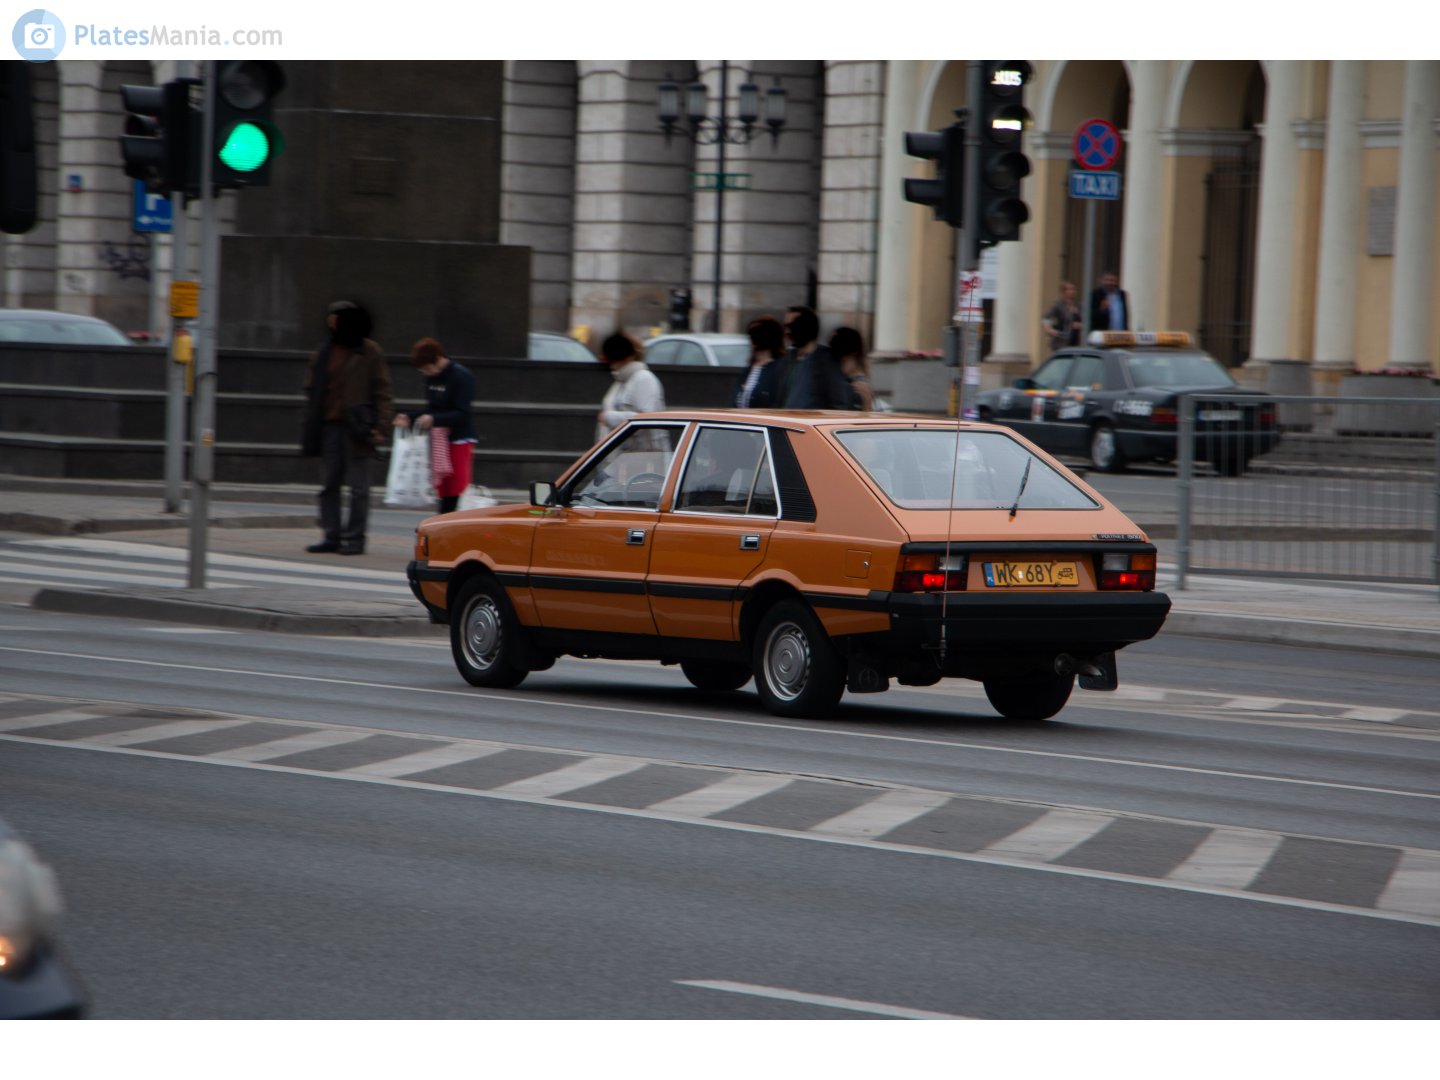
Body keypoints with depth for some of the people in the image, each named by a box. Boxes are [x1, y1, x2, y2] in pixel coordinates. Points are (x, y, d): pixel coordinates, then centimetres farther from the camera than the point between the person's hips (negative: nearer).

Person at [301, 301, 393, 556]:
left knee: (358, 487, -2)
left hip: (356, 429, -5)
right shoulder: (324, 353, 13)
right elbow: (311, 389, 17)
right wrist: (310, 427, 9)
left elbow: (382, 392, -2)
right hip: (329, 427, 5)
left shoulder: (370, 353, 0)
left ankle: (355, 538, 2)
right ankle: (331, 537, 12)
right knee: (329, 485, 6)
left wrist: (380, 427, -11)